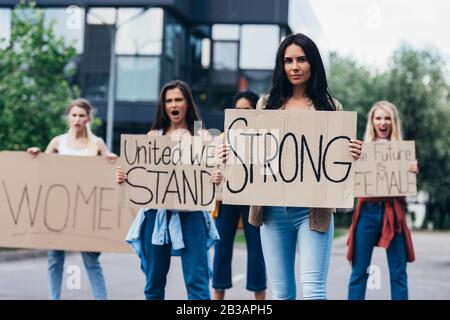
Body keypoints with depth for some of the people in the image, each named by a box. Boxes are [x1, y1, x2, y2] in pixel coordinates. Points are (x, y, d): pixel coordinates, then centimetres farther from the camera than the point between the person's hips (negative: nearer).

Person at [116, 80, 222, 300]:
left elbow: (210, 172, 2)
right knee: (154, 281, 8)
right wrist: (123, 177, -5)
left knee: (197, 280, -9)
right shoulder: (153, 136, 13)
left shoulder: (201, 136, 6)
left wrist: (217, 178, -20)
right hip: (156, 212, 3)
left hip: (190, 212, -3)